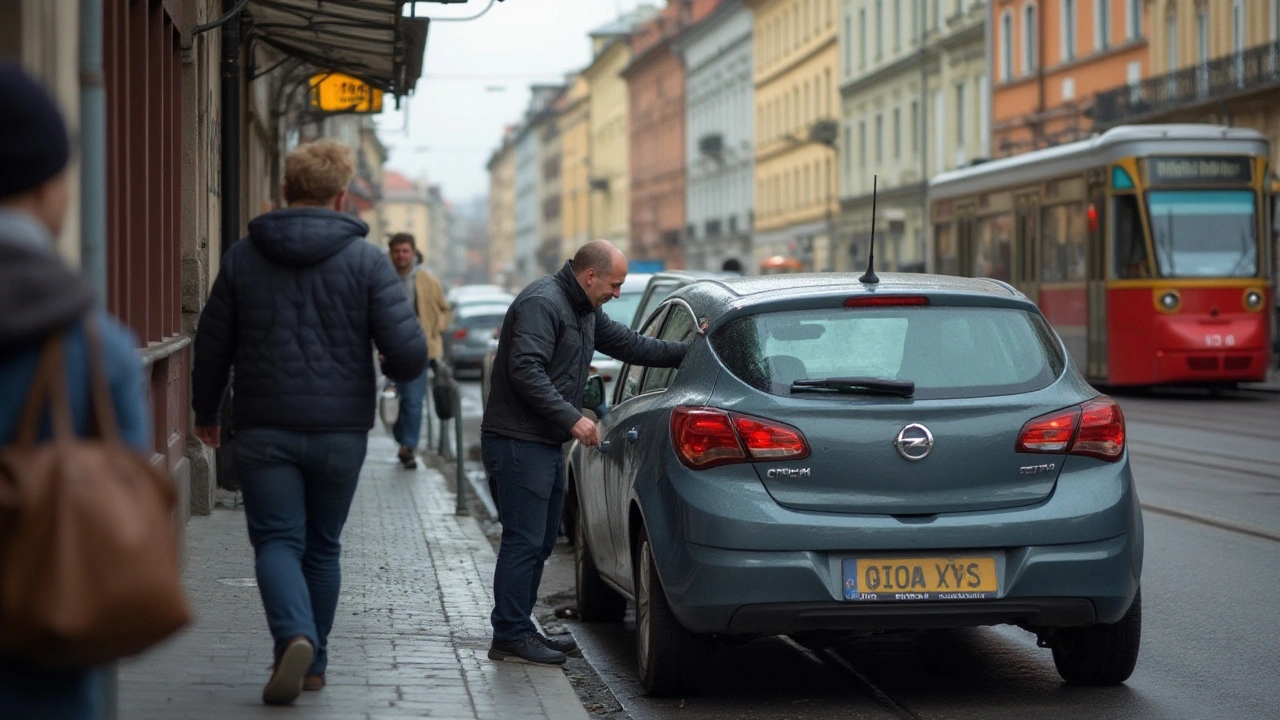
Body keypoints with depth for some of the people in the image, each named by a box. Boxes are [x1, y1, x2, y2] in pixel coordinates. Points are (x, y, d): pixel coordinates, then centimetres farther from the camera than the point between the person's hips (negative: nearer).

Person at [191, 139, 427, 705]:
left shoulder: (243, 258, 1)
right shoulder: (365, 261, -5)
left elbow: (212, 345, 7)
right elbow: (408, 350, -12)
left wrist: (206, 412, 23)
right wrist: (396, 373, 12)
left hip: (264, 430, 0)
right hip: (340, 431, 0)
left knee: (276, 541, 1)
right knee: (322, 547, 15)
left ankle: (295, 637, -25)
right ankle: (313, 664, 20)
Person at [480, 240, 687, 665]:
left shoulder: (585, 312, 17)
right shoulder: (542, 304, -16)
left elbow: (628, 344, 27)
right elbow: (526, 370, -24)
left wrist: (686, 353, 23)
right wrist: (572, 417, -26)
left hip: (547, 443, 11)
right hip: (520, 442, -11)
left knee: (540, 542, 13)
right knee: (524, 541, -9)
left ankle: (519, 630, 20)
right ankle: (510, 637, -6)